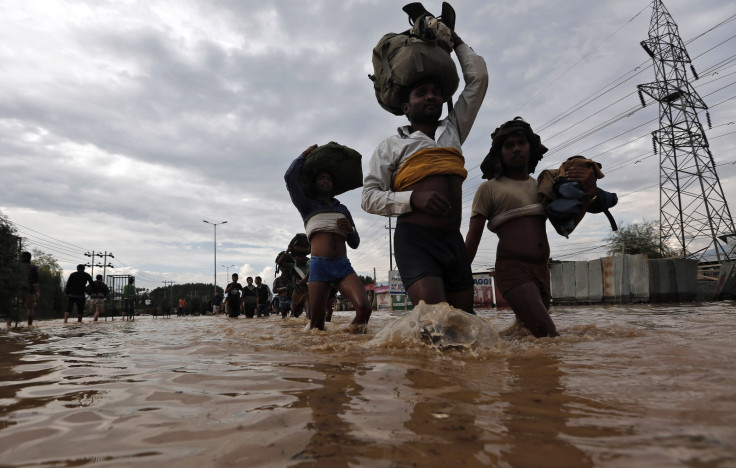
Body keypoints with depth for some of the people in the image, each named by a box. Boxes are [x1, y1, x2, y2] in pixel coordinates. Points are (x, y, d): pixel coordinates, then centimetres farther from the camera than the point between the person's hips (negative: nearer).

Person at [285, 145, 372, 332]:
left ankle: (353, 332, 4)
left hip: (343, 266, 3)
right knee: (316, 323, -7)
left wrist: (349, 229, 2)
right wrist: (305, 154, 12)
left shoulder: (342, 209, 25)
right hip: (319, 266, -2)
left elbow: (355, 243, 23)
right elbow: (290, 177, -3)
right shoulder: (307, 205, 14)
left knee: (364, 308, -22)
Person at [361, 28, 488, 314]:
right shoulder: (391, 146, 8)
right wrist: (413, 198, -14)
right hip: (415, 240, -5)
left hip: (454, 241, 6)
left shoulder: (453, 130, 21)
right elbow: (369, 198, 0)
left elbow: (478, 79, 26)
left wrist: (455, 41, 33)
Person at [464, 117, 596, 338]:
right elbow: (472, 241, 2)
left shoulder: (542, 185, 19)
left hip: (542, 271, 6)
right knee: (549, 337, -22)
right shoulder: (489, 189, 5)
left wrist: (588, 190, -3)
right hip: (513, 270, -6)